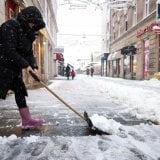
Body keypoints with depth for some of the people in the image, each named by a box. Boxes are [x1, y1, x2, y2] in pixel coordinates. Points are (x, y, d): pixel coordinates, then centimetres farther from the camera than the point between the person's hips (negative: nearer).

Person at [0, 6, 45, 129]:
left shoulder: (27, 32, 12)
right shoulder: (10, 26, -14)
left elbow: (29, 52, 9)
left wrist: (34, 66, -7)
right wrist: (25, 65, -23)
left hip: (15, 68, 9)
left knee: (20, 92, 8)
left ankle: (27, 120, 16)